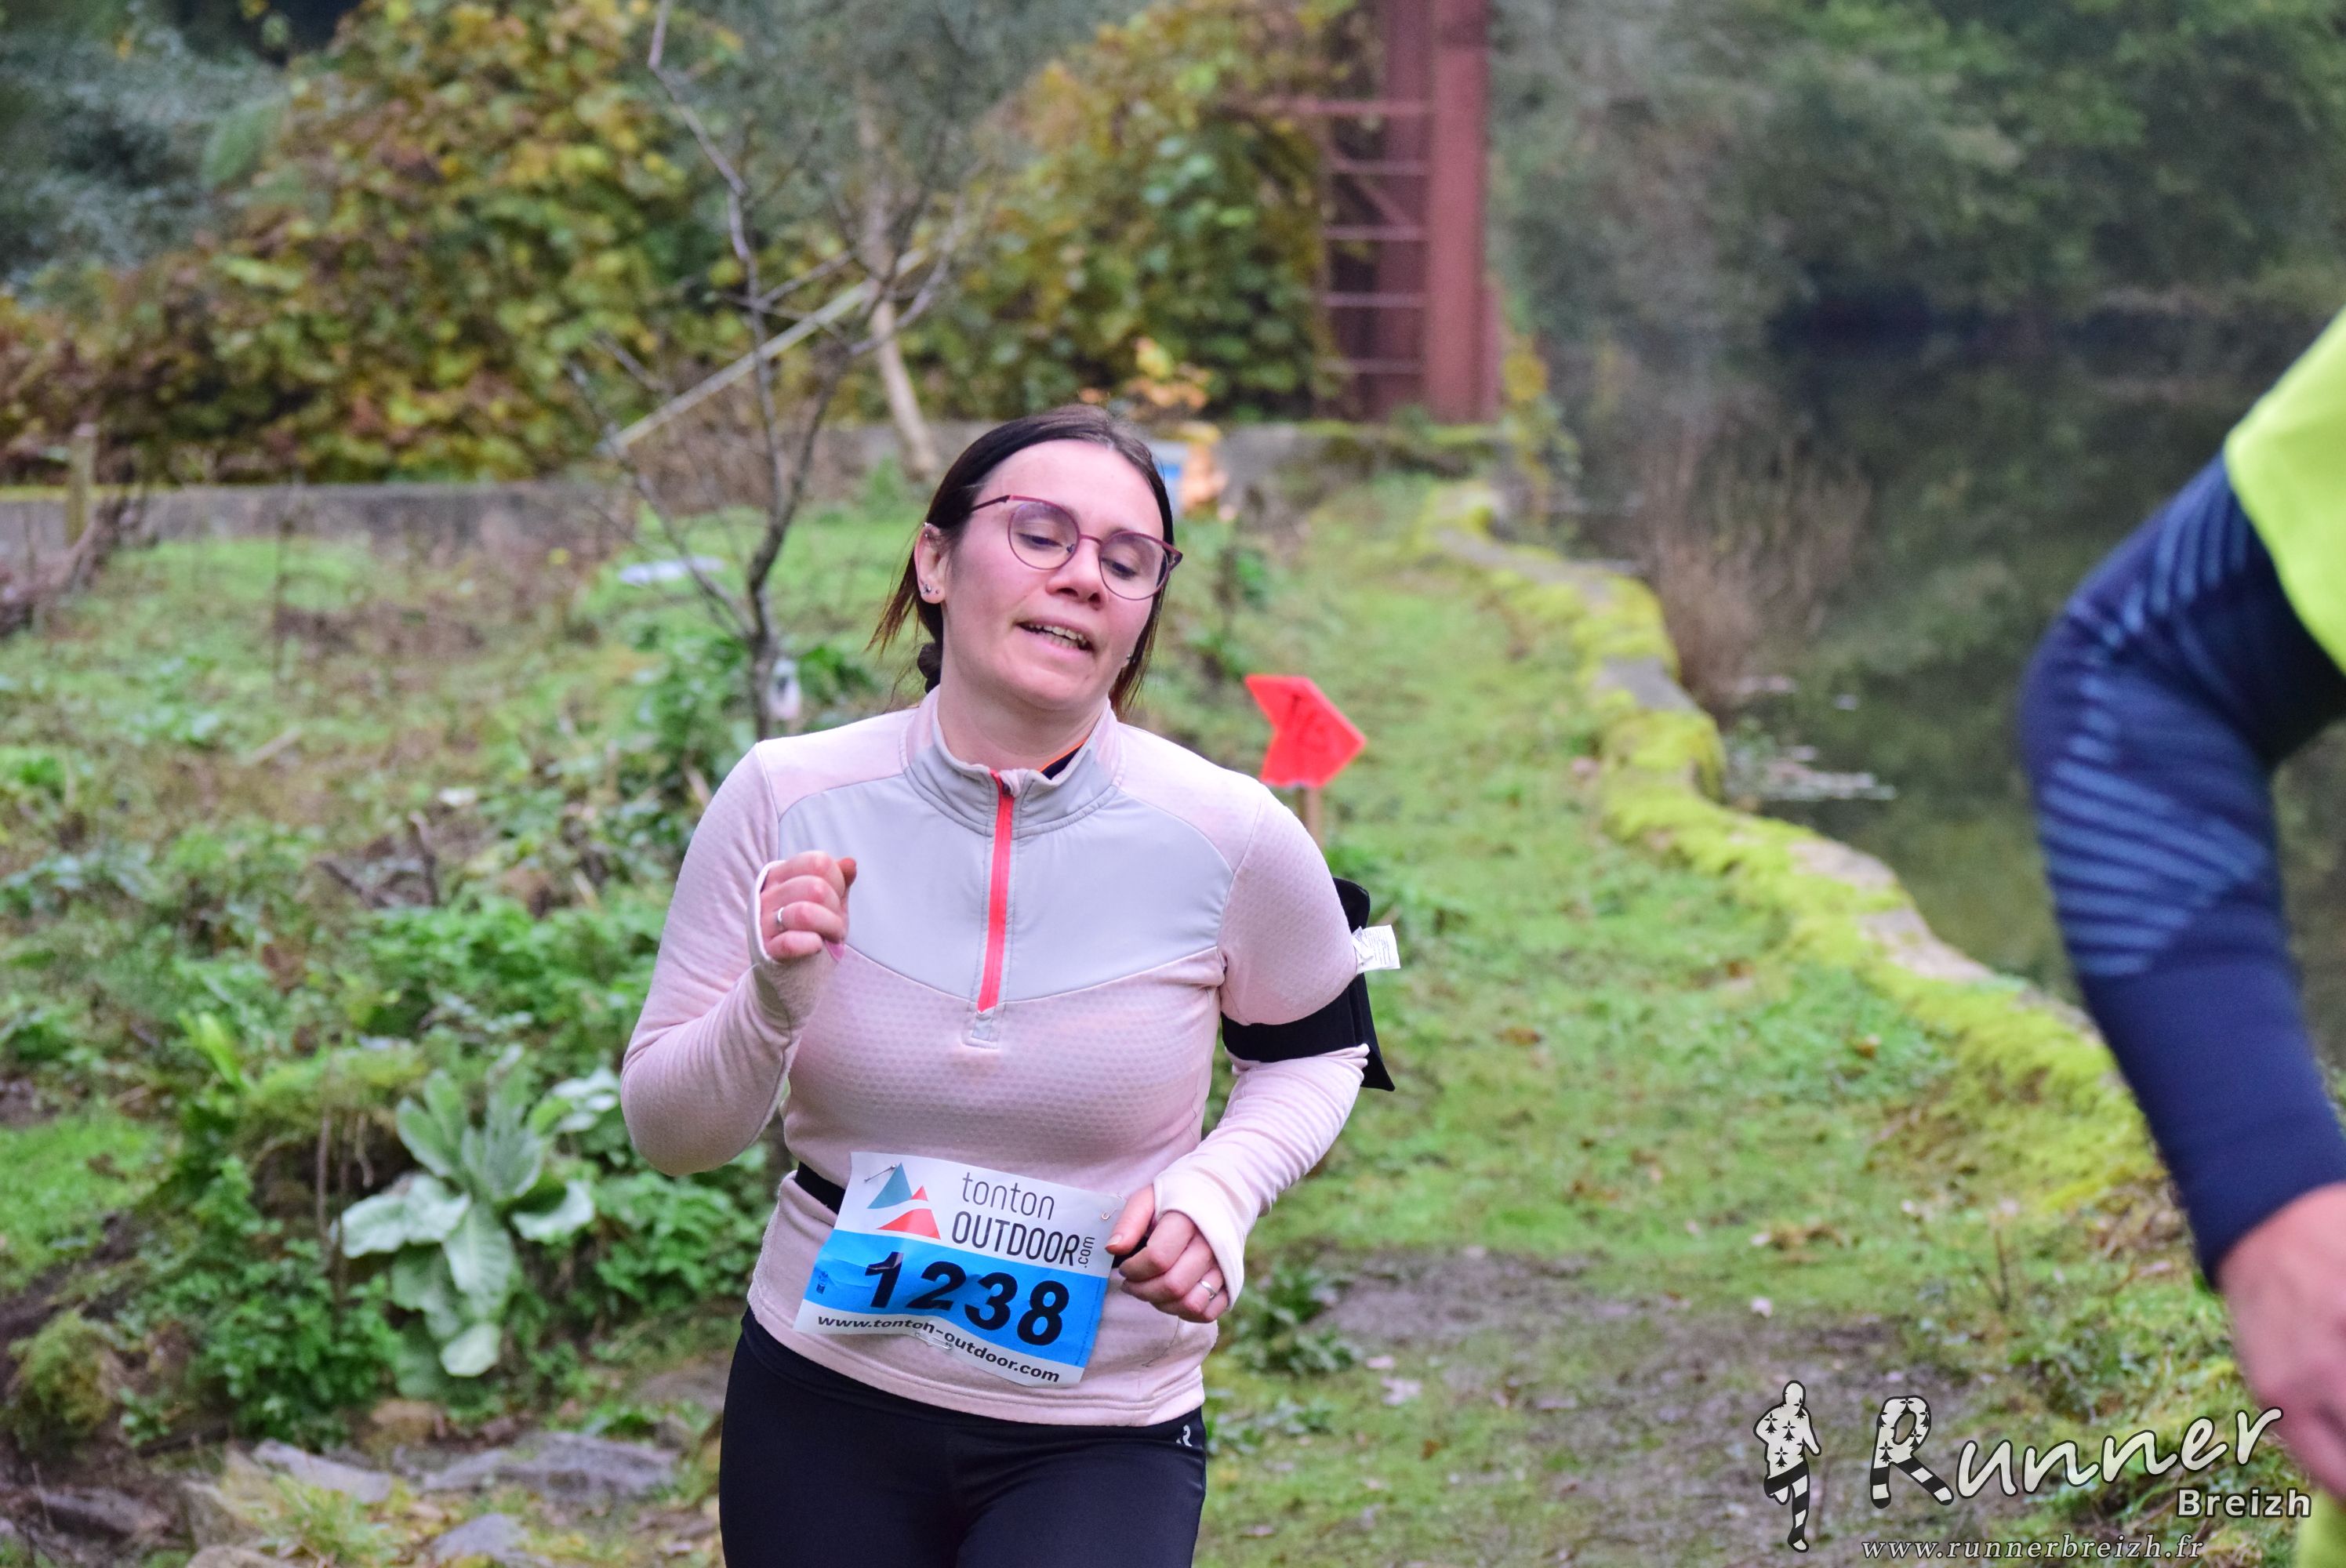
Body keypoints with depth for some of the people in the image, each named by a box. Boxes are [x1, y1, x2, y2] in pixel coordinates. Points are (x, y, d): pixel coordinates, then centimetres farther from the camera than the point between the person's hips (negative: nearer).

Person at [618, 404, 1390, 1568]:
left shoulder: (1229, 838, -12)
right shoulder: (787, 798, -9)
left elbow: (1312, 1052, 8)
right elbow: (668, 1134, -3)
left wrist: (1219, 1190, -11)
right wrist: (771, 1002, -23)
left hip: (1099, 1438, -2)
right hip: (822, 1400, 2)